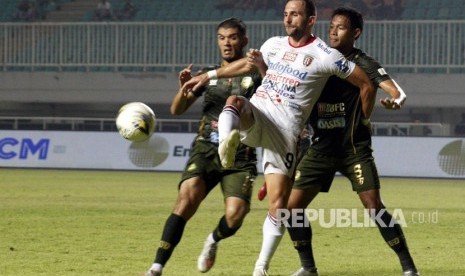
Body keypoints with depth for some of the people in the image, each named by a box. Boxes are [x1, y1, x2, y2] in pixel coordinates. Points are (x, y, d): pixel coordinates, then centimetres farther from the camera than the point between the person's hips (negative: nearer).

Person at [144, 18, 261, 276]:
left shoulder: (255, 76, 4)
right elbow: (177, 109, 16)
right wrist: (184, 88, -6)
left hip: (240, 157, -2)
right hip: (206, 150, 2)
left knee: (235, 214, -21)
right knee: (187, 199, -24)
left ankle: (213, 240, 16)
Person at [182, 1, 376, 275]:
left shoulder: (325, 56, -3)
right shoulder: (274, 44, 14)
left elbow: (366, 85, 2)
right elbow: (248, 64, 33)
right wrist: (209, 75, 32)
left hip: (285, 128, -4)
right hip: (255, 114, 4)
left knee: (278, 205, -4)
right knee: (235, 101, -34)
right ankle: (228, 140, -65)